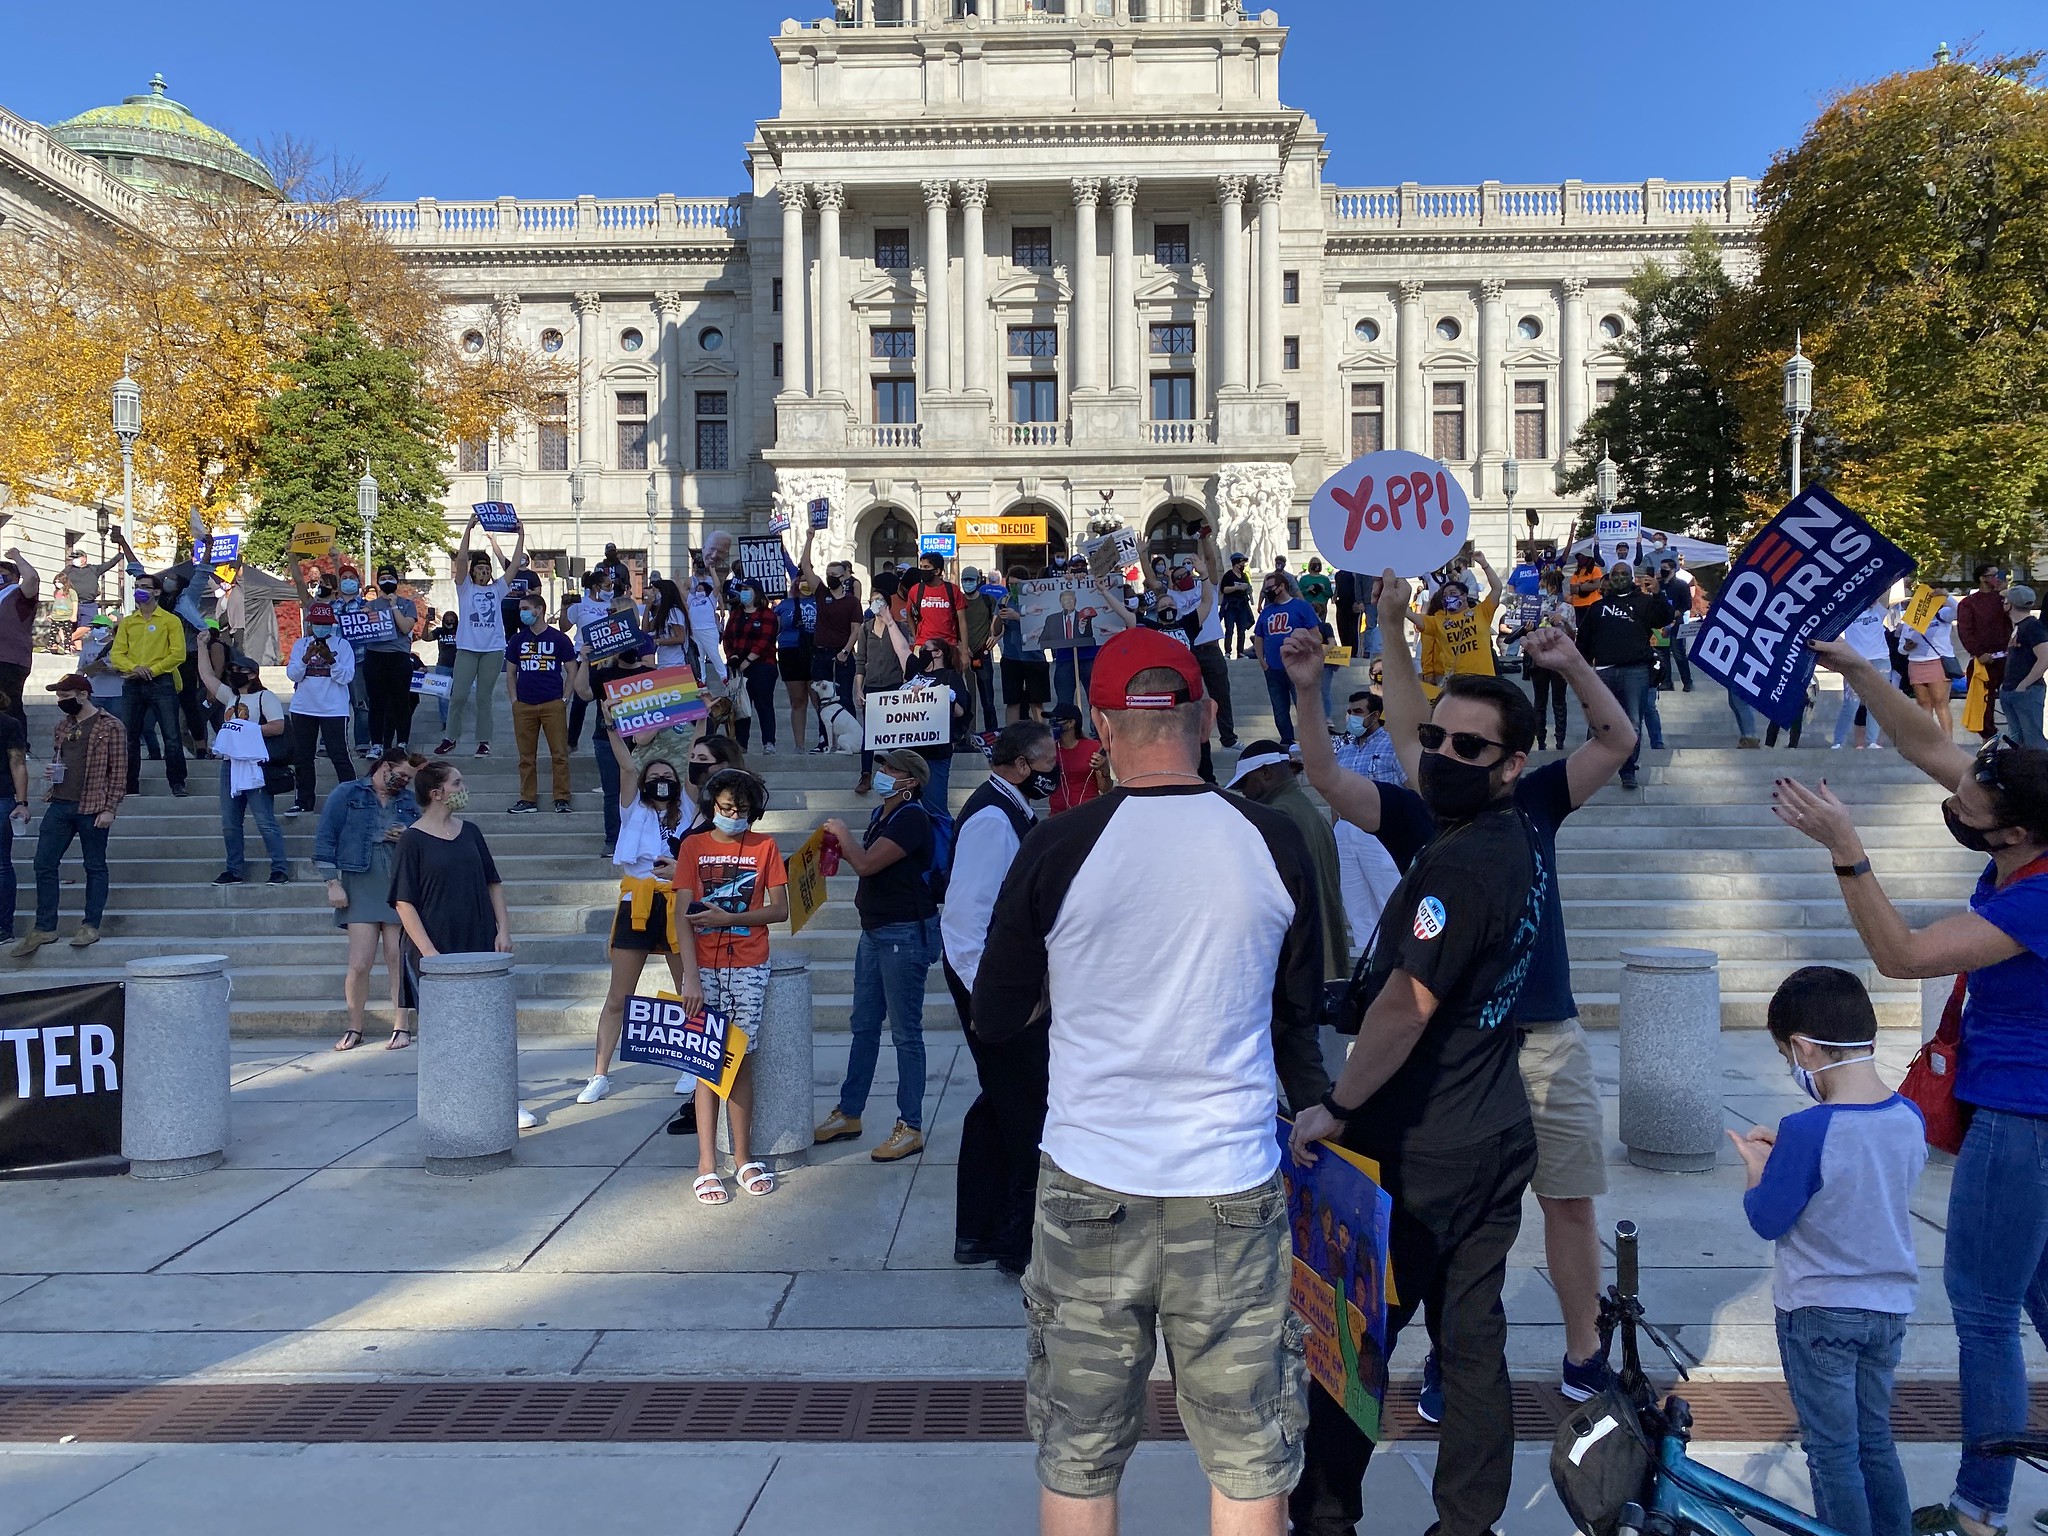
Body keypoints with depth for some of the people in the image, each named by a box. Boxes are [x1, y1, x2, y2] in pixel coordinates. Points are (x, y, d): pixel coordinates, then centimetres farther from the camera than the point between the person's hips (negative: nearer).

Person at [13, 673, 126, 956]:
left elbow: (118, 772, -8)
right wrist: (50, 771, 4)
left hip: (92, 808, -7)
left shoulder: (110, 727, -5)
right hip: (59, 805, 7)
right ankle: (44, 928, 12)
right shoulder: (63, 725, 15)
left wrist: (110, 808, -14)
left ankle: (91, 926, 11)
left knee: (95, 866, 4)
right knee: (44, 865, 5)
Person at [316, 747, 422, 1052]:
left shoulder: (410, 801, 15)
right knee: (359, 964, -6)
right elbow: (325, 839, 2)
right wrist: (333, 882, -6)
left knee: (399, 960, 1)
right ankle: (354, 1029, 11)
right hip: (361, 888, -2)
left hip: (401, 888, 2)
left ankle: (402, 1027, 11)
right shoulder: (346, 794, 6)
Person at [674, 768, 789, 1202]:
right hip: (705, 967, 0)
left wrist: (728, 918, -12)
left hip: (749, 969, 0)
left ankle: (743, 1157, 14)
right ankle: (707, 1165, 3)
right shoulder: (693, 846, 4)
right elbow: (684, 914, -1)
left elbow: (780, 909, 1)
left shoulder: (764, 847, 4)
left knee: (741, 1059, 4)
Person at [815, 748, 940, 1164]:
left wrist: (842, 833, -7)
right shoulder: (882, 814, 12)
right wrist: (841, 843, 6)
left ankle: (910, 1127, 6)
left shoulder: (912, 818, -17)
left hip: (906, 934, -10)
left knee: (906, 1032, -2)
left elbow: (867, 864, -22)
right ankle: (849, 1114, 26)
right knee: (863, 1025, 16)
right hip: (875, 930, 10)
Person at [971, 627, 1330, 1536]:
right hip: (1234, 1187, 1)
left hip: (1090, 1188, -1)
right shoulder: (1275, 845, -3)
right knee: (1249, 1460, 13)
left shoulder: (1058, 849, -9)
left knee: (1078, 1460, 13)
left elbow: (993, 1023, 2)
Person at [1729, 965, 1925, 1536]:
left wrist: (1756, 1167, 0)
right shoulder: (1910, 1119, -6)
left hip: (1818, 1314, -6)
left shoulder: (1808, 1131, -27)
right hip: (1890, 1307, 6)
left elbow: (1767, 1220, -16)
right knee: (1875, 1440, 22)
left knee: (1833, 1453, 8)